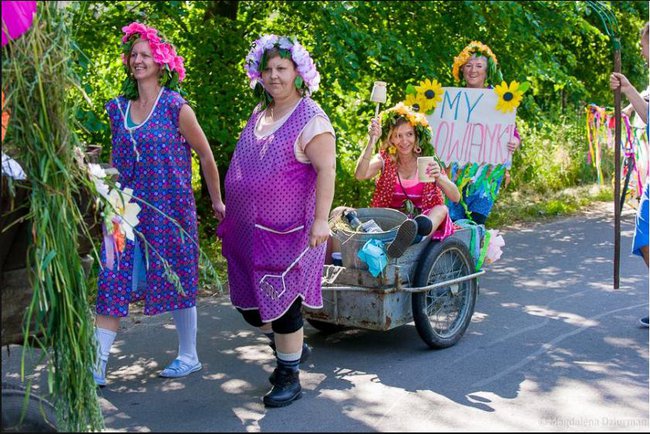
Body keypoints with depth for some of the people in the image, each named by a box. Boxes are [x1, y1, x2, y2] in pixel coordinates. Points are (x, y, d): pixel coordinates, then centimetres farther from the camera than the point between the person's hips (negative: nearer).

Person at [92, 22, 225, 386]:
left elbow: (206, 156, 1)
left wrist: (217, 201, 5)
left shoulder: (176, 107, -7)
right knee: (113, 284, 0)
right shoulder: (118, 108, 8)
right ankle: (97, 366, 3)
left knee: (178, 281, 6)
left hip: (169, 208, -4)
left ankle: (189, 356, 23)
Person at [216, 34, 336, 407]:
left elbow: (326, 170, -19)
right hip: (249, 230, 8)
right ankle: (293, 348, 38)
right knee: (249, 304, 14)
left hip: (287, 231, -8)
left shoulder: (310, 118, -12)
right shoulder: (259, 114, 12)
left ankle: (290, 377, 18)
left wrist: (321, 220, -27)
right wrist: (232, 214, 21)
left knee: (282, 304, 0)